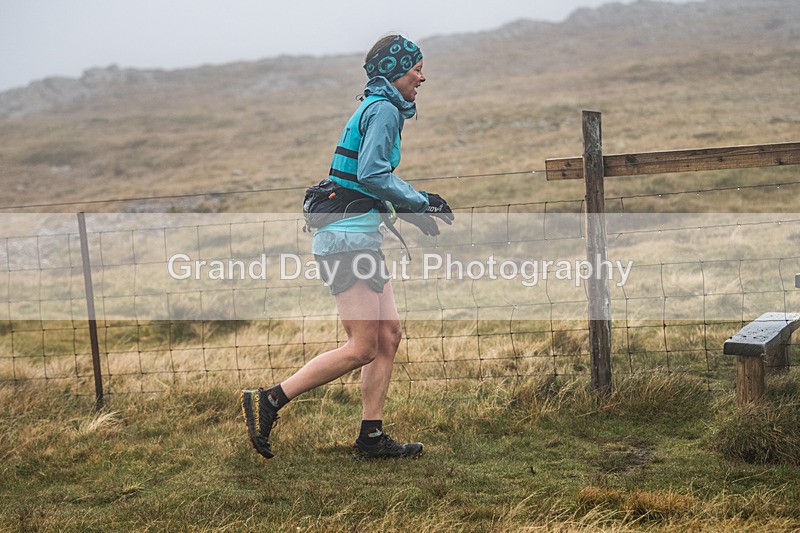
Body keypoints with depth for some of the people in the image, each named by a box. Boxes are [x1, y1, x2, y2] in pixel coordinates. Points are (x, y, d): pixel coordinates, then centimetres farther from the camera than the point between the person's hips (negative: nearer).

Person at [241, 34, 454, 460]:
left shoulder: (376, 108, 21)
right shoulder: (384, 109, -10)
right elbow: (373, 175, -21)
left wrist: (409, 210, 14)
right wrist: (420, 204, -10)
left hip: (360, 238, 10)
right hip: (348, 238, -10)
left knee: (389, 335, 9)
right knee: (362, 348, -8)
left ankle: (371, 436, 13)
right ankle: (267, 401, -4)